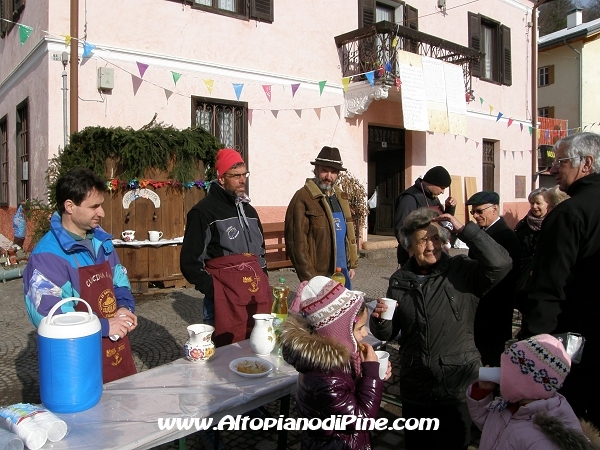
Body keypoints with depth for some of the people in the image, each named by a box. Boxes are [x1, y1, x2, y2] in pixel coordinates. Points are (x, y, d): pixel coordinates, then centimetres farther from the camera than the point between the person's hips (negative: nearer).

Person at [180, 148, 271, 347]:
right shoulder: (204, 211, -6)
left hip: (257, 296, 7)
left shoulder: (248, 210, 18)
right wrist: (211, 289, -13)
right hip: (225, 297, -6)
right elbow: (190, 261, -8)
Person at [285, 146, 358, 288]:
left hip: (343, 273, 7)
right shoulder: (303, 198, -11)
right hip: (318, 276, -7)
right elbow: (296, 241, -14)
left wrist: (352, 264, 12)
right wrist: (308, 277, -15)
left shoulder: (341, 196, 13)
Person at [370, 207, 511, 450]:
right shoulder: (400, 280, 1)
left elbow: (500, 264, -28)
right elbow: (388, 333, 7)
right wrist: (380, 319, -15)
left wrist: (464, 230, -26)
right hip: (414, 388, 3)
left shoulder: (463, 271, -8)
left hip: (457, 386, -3)